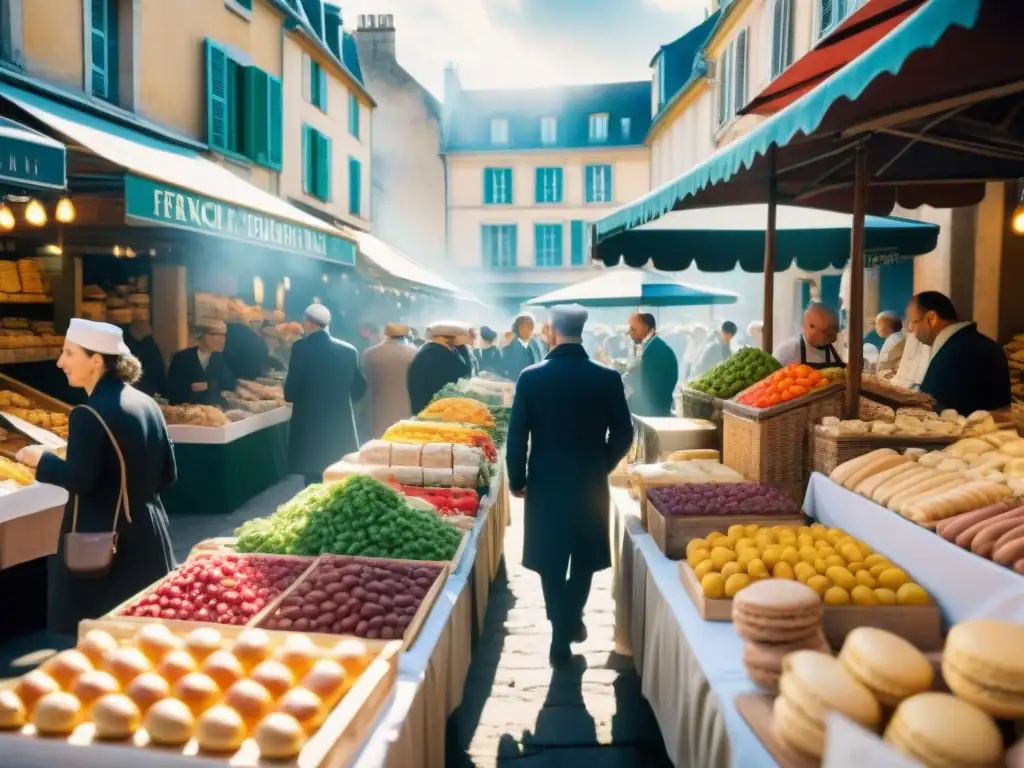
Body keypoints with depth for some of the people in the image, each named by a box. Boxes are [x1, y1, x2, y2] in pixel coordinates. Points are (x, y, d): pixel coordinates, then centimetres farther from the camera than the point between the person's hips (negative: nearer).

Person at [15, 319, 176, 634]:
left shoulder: (90, 414, -17)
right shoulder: (147, 404, 6)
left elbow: (79, 480, -19)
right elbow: (167, 475, 9)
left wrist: (41, 460, -3)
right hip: (149, 535, 8)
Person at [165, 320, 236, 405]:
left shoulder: (220, 358, 9)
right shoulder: (181, 357, 0)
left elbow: (230, 384, 0)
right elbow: (171, 388, -3)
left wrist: (207, 385, -11)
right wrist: (191, 388, -15)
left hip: (211, 408, 2)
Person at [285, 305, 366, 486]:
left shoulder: (302, 347, -8)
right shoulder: (348, 350, 5)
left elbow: (290, 392, -11)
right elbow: (358, 389, 8)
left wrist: (302, 398, 11)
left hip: (310, 424, -4)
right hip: (342, 424, 4)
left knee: (314, 481, 3)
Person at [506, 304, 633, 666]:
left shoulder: (531, 377, -10)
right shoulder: (608, 378, -8)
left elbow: (516, 435, -8)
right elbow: (623, 434, -2)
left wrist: (517, 480, 5)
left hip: (546, 483, -1)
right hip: (591, 483, 1)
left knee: (551, 560, 12)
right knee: (584, 556, 21)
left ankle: (561, 635, 15)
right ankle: (571, 620, 31)